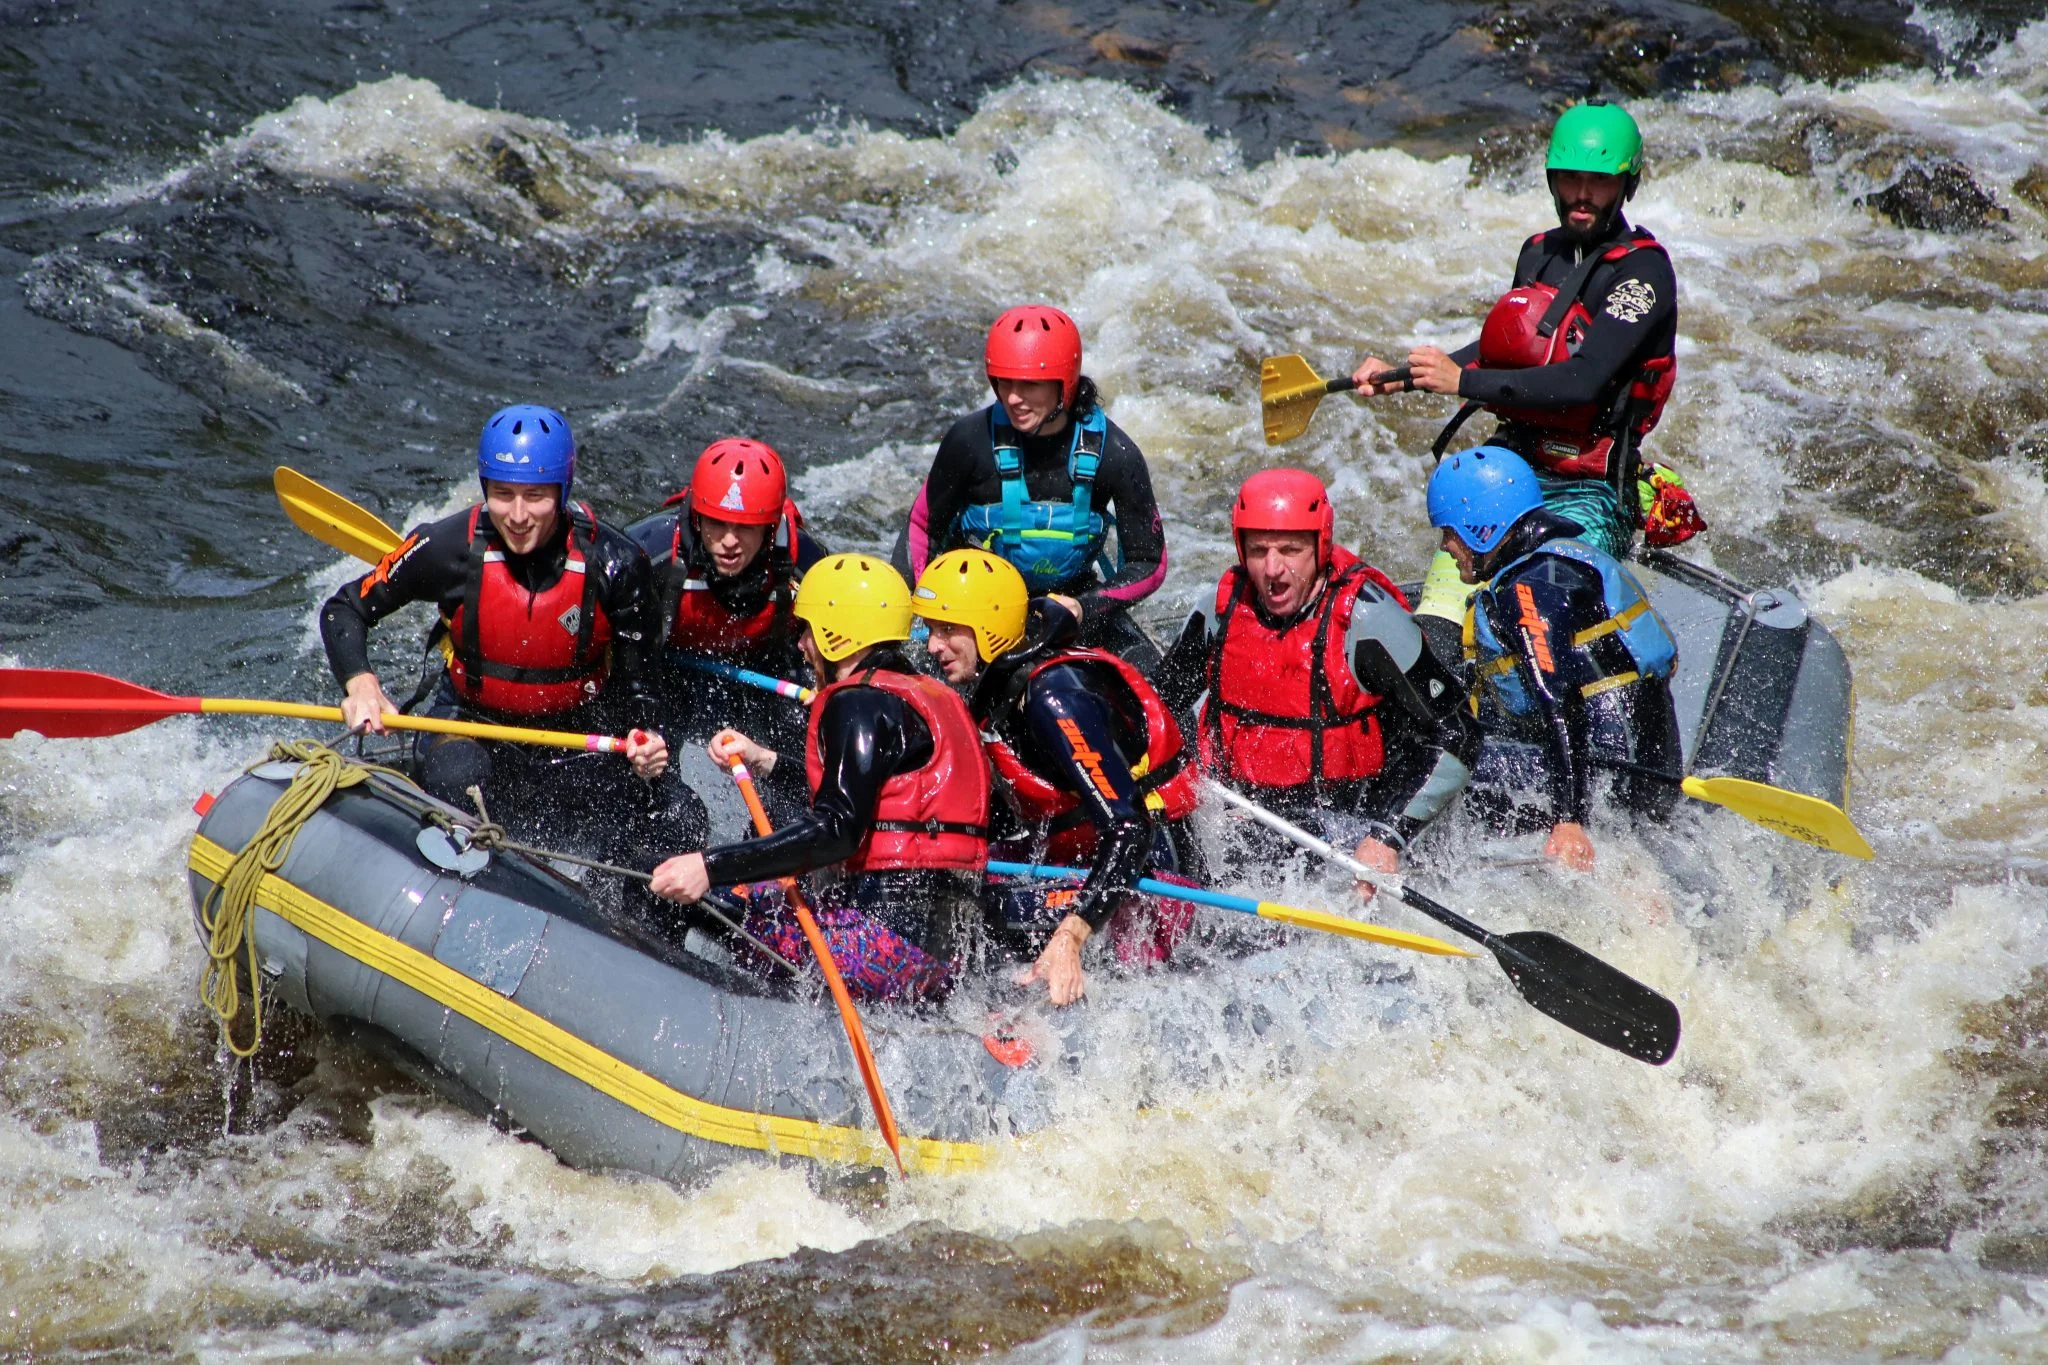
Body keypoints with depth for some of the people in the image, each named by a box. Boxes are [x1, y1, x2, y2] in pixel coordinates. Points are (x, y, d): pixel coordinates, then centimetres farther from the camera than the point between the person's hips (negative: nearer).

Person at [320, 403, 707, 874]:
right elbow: (344, 610, -5)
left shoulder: (614, 564, -15)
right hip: (471, 727, -1)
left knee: (681, 825, -18)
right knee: (458, 781, -37)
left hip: (579, 733, 1)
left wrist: (642, 739, -26)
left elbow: (632, 677, -4)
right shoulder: (448, 548, -16)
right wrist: (360, 684, -25)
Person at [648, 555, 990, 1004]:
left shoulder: (862, 703, -8)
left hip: (886, 941, -9)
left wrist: (712, 867, -23)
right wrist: (765, 763, 34)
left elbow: (836, 830, -19)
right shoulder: (931, 695, 18)